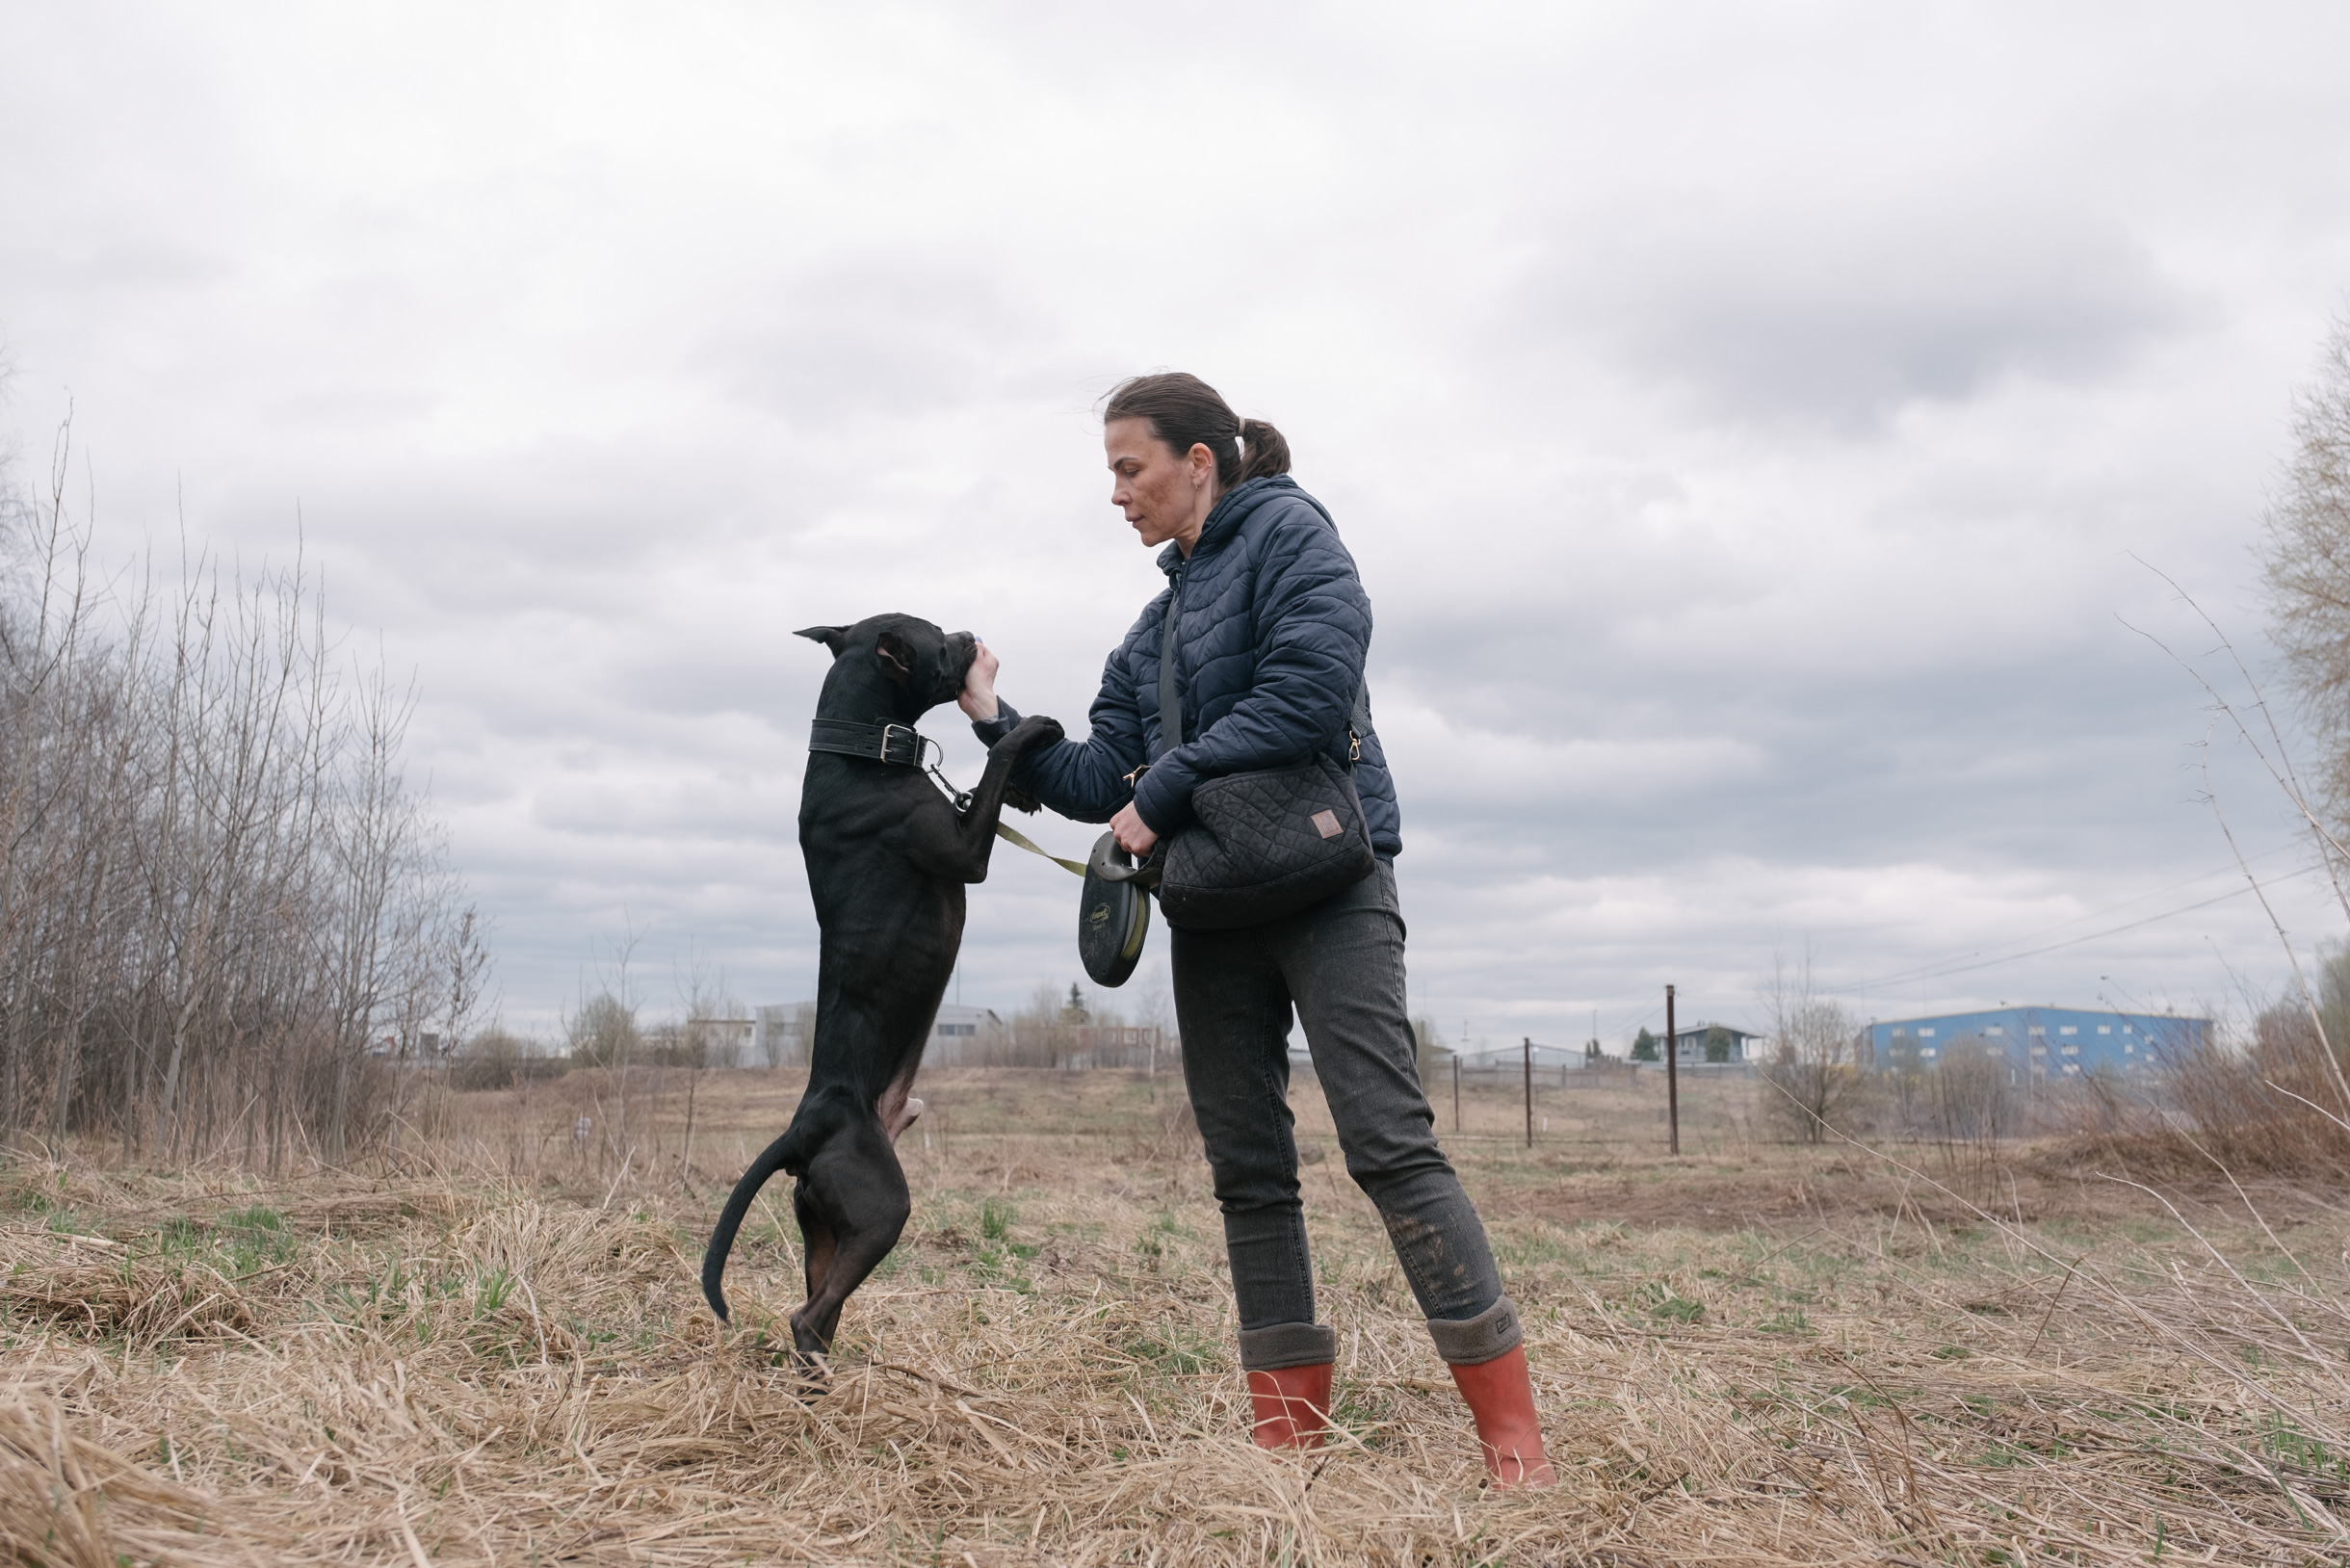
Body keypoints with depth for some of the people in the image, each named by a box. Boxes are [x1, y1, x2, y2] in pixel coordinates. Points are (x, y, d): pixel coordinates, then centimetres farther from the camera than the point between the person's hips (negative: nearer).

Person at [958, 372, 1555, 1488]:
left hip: (1326, 882, -8)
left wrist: (1168, 790, -15)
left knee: (1388, 1142, -15)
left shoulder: (1286, 531, -1)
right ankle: (1289, 1431, 12)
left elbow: (1309, 690, -18)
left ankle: (1512, 1436, -10)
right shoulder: (1159, 622, 21)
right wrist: (999, 725, 8)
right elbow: (1106, 784, 16)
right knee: (1248, 1171, 6)